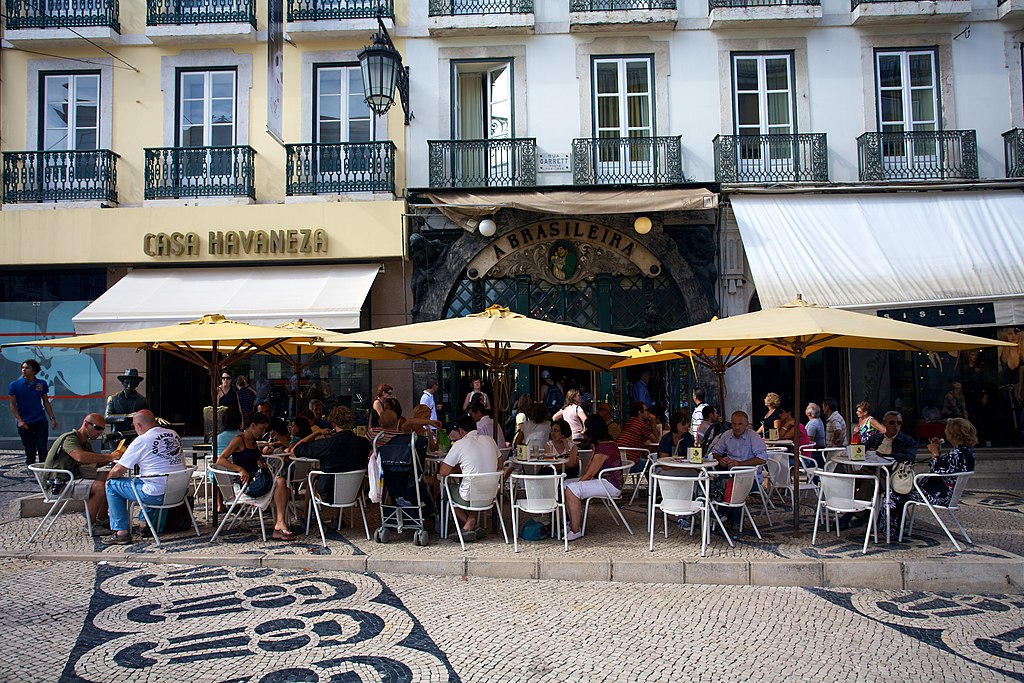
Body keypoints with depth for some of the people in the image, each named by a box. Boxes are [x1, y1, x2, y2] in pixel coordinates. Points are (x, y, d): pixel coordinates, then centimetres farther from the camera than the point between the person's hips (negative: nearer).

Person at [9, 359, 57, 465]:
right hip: (24, 424, -1)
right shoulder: (14, 385, -1)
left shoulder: (42, 384, 4)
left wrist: (52, 418, 3)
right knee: (30, 451, 5)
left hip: (41, 421, 1)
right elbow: (13, 405, 0)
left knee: (42, 450, -1)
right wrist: (19, 420, -11)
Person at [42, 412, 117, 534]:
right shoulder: (70, 439, -17)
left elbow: (95, 462, 20)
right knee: (100, 487, -27)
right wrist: (109, 456, -36)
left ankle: (102, 519, 5)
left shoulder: (85, 442, 15)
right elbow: (81, 457, -38)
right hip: (59, 483, -10)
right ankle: (91, 525, -12)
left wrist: (112, 457, 1)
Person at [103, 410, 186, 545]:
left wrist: (107, 477, 20)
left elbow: (118, 470, -3)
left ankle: (122, 532, 10)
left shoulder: (141, 441, -9)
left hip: (157, 496, -7)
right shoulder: (174, 435, 9)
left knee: (112, 484, 10)